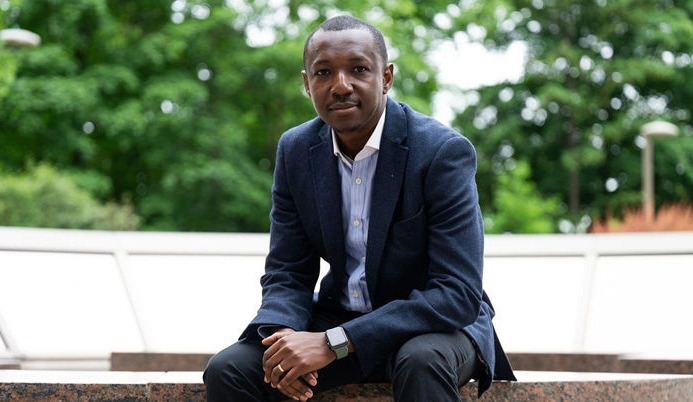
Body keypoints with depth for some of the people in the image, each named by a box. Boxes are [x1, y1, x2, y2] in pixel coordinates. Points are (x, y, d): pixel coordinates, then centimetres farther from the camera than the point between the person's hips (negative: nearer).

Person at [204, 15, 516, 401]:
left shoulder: (444, 151, -19)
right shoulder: (296, 150, -2)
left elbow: (458, 294, -24)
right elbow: (288, 273, 3)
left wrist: (333, 343, -30)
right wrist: (281, 335, -22)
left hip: (436, 325, -4)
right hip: (339, 316, 4)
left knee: (421, 362, -37)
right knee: (227, 371, -17)